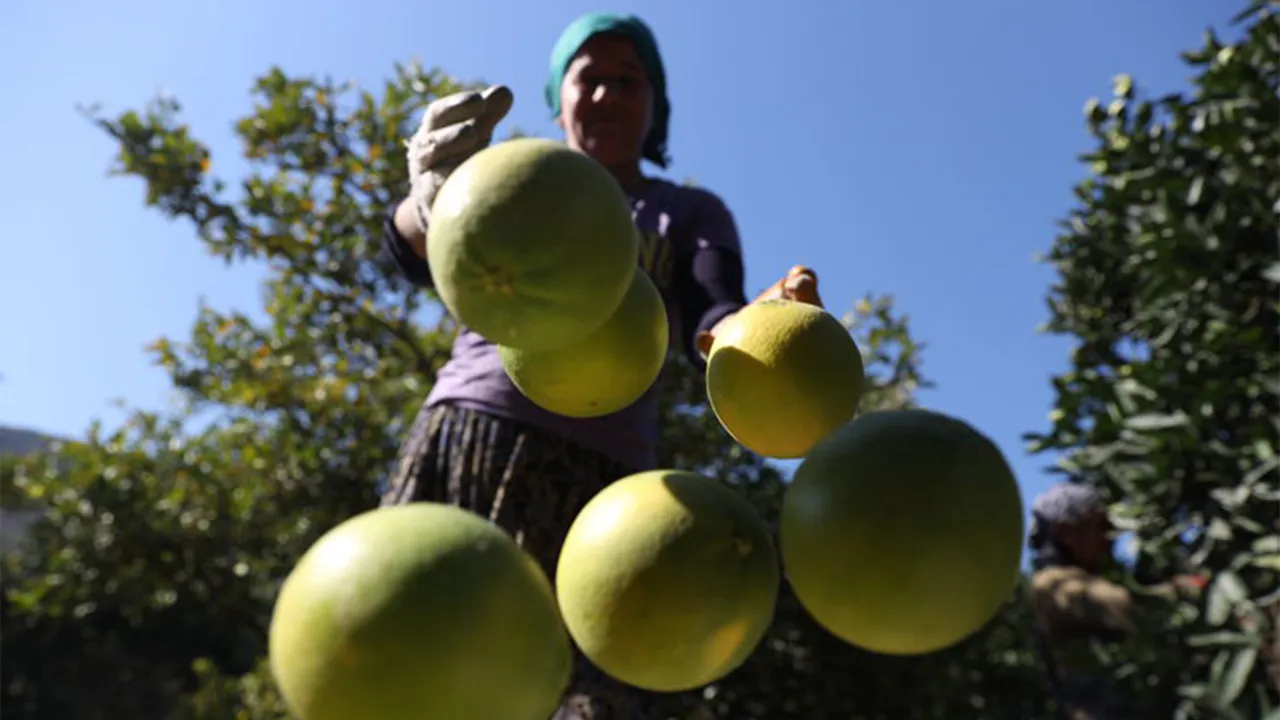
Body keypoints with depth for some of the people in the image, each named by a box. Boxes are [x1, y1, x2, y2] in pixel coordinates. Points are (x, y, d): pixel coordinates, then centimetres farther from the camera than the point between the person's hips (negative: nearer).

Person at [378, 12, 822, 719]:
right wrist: (433, 191, -21)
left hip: (592, 471, -2)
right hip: (459, 436, 2)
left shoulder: (693, 213, 18)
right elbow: (415, 254, 3)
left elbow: (709, 327, 0)